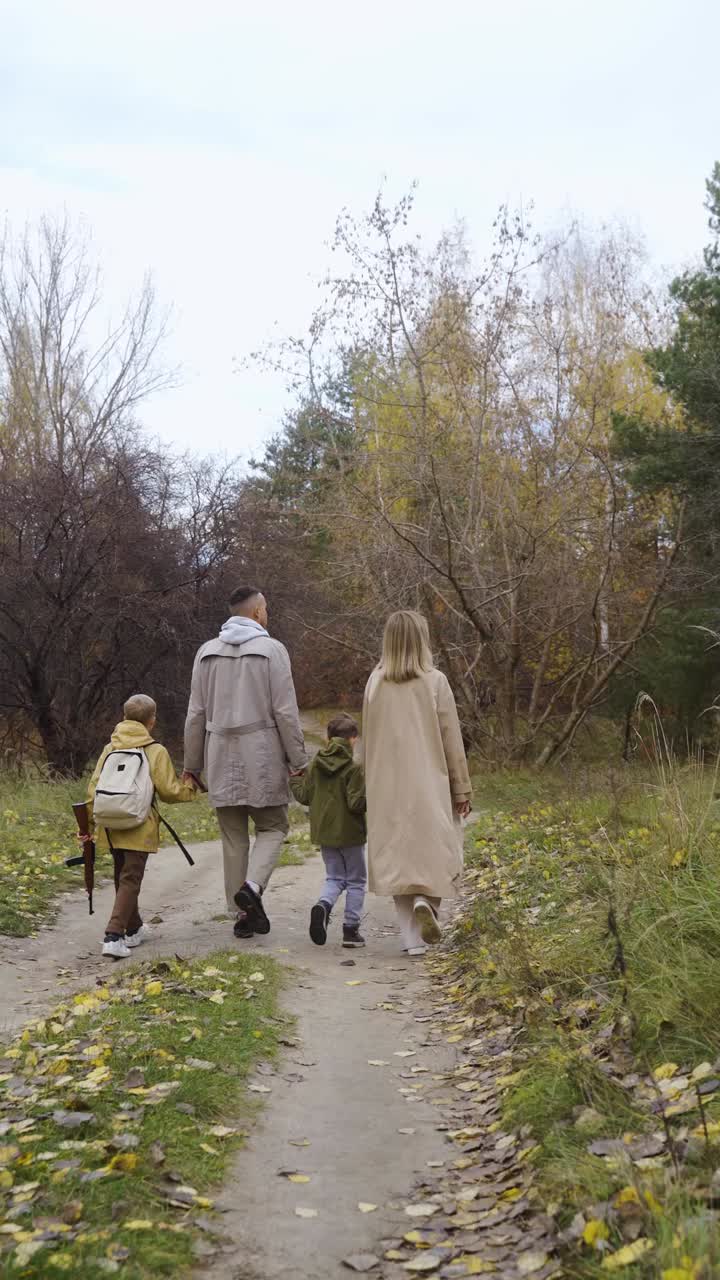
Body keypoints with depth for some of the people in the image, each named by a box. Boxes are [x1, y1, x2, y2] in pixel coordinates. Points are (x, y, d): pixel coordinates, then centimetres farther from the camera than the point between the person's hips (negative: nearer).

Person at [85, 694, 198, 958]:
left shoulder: (110, 749, 10)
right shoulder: (155, 751, -5)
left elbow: (93, 788, 9)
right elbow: (168, 791, -6)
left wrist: (88, 823, 16)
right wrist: (190, 788, 13)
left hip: (110, 825, 5)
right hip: (138, 827, -5)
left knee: (123, 877, 19)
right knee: (130, 880, -3)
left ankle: (133, 929, 34)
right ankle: (113, 936, -16)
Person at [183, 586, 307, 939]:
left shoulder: (207, 652, 9)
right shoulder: (272, 649, -3)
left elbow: (196, 714, 9)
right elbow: (285, 711, -7)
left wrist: (191, 763, 15)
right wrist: (298, 758, -1)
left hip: (221, 755, 4)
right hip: (262, 753, -4)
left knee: (233, 836, 9)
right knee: (272, 826, 9)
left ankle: (243, 913, 11)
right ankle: (252, 886, -14)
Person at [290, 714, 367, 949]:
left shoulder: (316, 765, 2)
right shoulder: (354, 769, -15)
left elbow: (304, 796, 7)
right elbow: (356, 803, -22)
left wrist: (294, 781, 25)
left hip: (324, 832, 5)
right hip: (350, 833, -5)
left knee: (334, 877, 16)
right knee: (356, 880, 10)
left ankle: (323, 905, -14)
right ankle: (351, 929, 9)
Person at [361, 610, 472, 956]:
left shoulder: (375, 683, 1)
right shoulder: (434, 681, -8)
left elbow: (369, 740, 9)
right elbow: (451, 740, -5)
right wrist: (462, 788, 3)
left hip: (389, 788, 3)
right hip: (430, 785, -3)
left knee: (399, 855, 8)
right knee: (435, 849, 11)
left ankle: (413, 939, 7)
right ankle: (425, 900, -16)